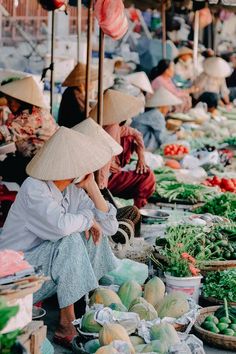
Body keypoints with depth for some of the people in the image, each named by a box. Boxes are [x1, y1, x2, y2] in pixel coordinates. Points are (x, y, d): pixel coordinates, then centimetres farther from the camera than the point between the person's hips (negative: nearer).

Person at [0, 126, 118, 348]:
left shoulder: (73, 189, -1)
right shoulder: (34, 188, -23)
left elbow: (110, 227, -4)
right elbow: (60, 225, -41)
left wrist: (92, 187, -11)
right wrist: (87, 217, -21)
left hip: (46, 256, 8)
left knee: (91, 231, -1)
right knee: (70, 241, -29)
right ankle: (67, 320, -21)